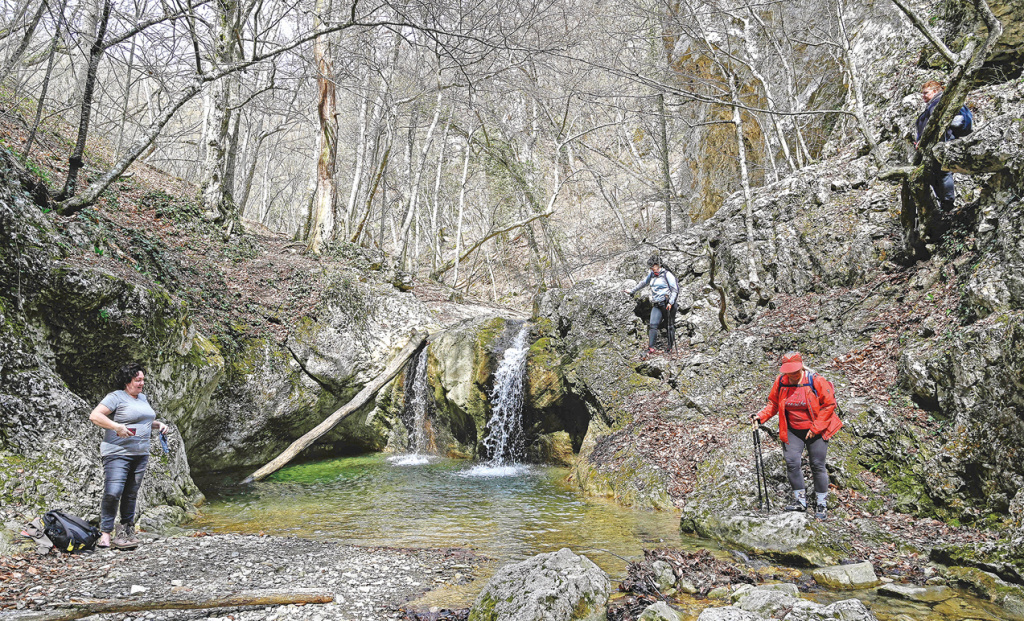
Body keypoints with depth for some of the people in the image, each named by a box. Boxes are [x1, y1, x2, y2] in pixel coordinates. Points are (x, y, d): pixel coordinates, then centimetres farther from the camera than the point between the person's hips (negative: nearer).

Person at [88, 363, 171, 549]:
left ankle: (127, 530, 17)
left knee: (131, 493, 9)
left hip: (140, 454, 7)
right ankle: (105, 534, -8)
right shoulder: (116, 397, -7)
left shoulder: (143, 398, 18)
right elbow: (94, 415, -15)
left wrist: (158, 424, 11)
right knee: (113, 493, -14)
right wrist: (117, 427, -24)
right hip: (117, 453, -7)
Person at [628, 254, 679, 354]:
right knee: (653, 325, -7)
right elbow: (643, 283, 30)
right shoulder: (651, 275, 13)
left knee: (670, 325, 3)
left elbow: (675, 290, -9)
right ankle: (650, 348, -9)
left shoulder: (667, 274, -7)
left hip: (667, 304, -5)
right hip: (656, 305, 6)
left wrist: (671, 302, -20)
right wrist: (633, 291, 37)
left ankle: (671, 346, 16)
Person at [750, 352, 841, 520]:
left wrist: (816, 428, -11)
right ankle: (800, 500, 9)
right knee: (792, 462, -7)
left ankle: (821, 504, 17)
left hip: (816, 431, -3)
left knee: (817, 466, 2)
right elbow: (774, 404, 10)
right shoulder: (781, 381, -3)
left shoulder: (815, 380, -14)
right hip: (792, 431, 3)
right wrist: (761, 416, -6)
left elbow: (829, 405, -9)